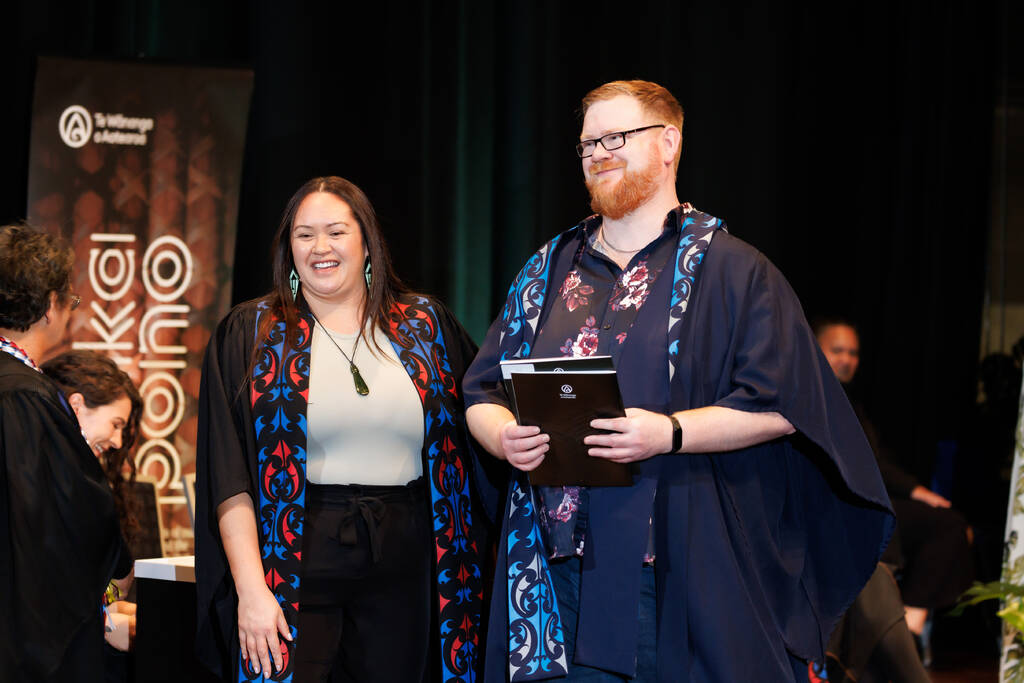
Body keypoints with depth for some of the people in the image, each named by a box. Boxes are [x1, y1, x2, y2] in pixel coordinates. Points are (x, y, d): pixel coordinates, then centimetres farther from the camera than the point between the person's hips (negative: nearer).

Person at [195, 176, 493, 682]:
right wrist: (251, 589, -14)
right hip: (295, 563, -2)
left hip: (401, 566, 2)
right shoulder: (249, 335, 1)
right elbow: (229, 478, -4)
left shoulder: (426, 327, 8)